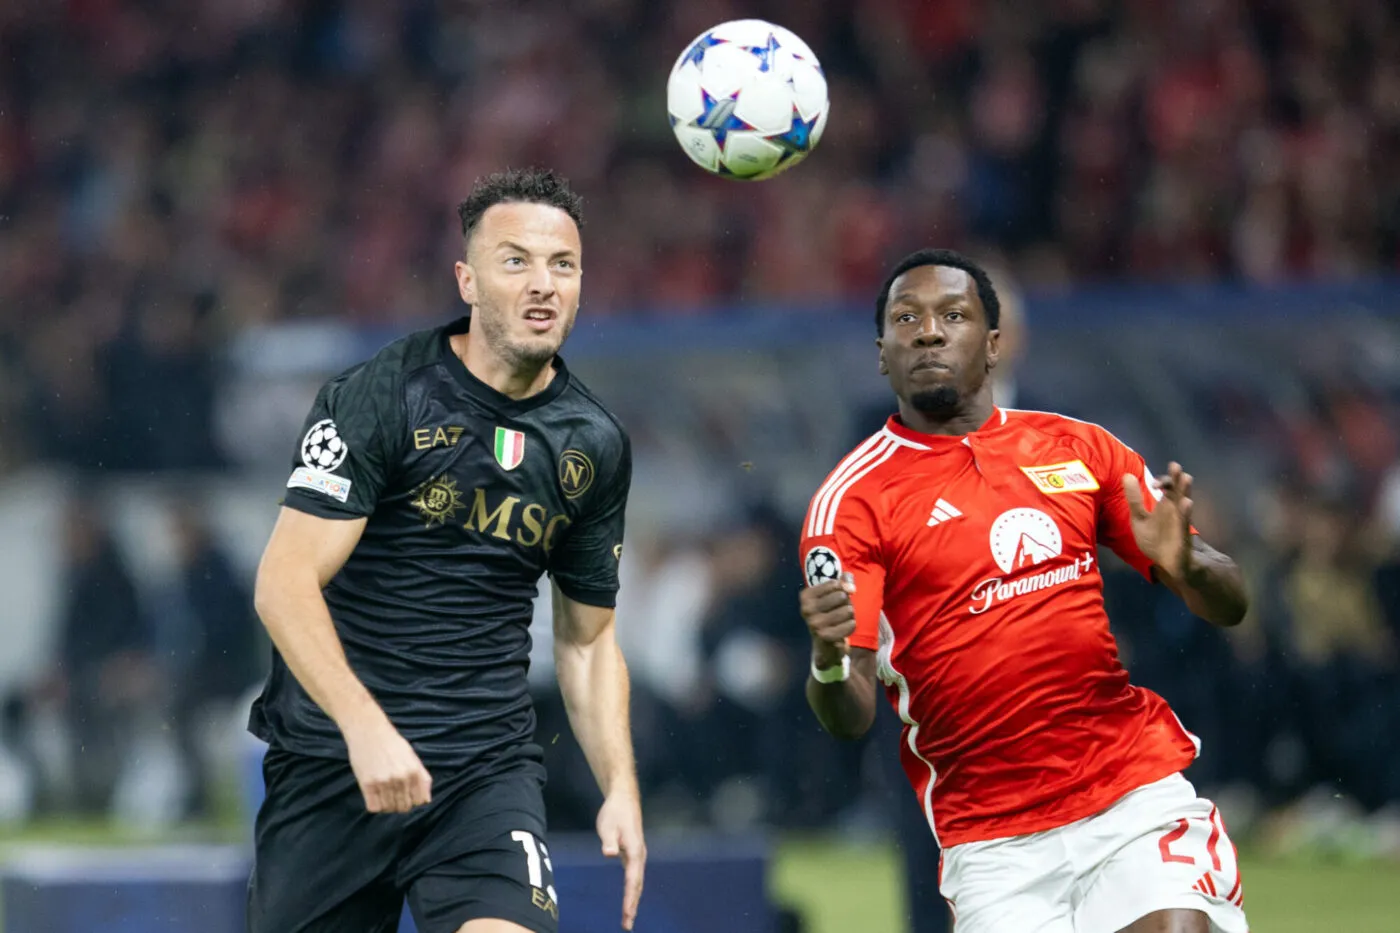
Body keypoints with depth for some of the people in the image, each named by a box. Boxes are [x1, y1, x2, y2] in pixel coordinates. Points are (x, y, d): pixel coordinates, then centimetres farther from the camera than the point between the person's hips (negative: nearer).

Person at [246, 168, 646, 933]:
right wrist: (365, 726, -27)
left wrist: (620, 787, 5)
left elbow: (587, 638, 19)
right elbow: (285, 583, -15)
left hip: (488, 769, 2)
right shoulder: (376, 397, -8)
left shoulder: (595, 447, 8)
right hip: (333, 757, -2)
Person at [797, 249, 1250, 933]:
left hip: (1139, 796, 1)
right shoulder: (854, 498, -1)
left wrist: (1183, 565, -11)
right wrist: (828, 662, -31)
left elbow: (1227, 606, 12)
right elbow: (849, 719, -8)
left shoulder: (1077, 448, 9)